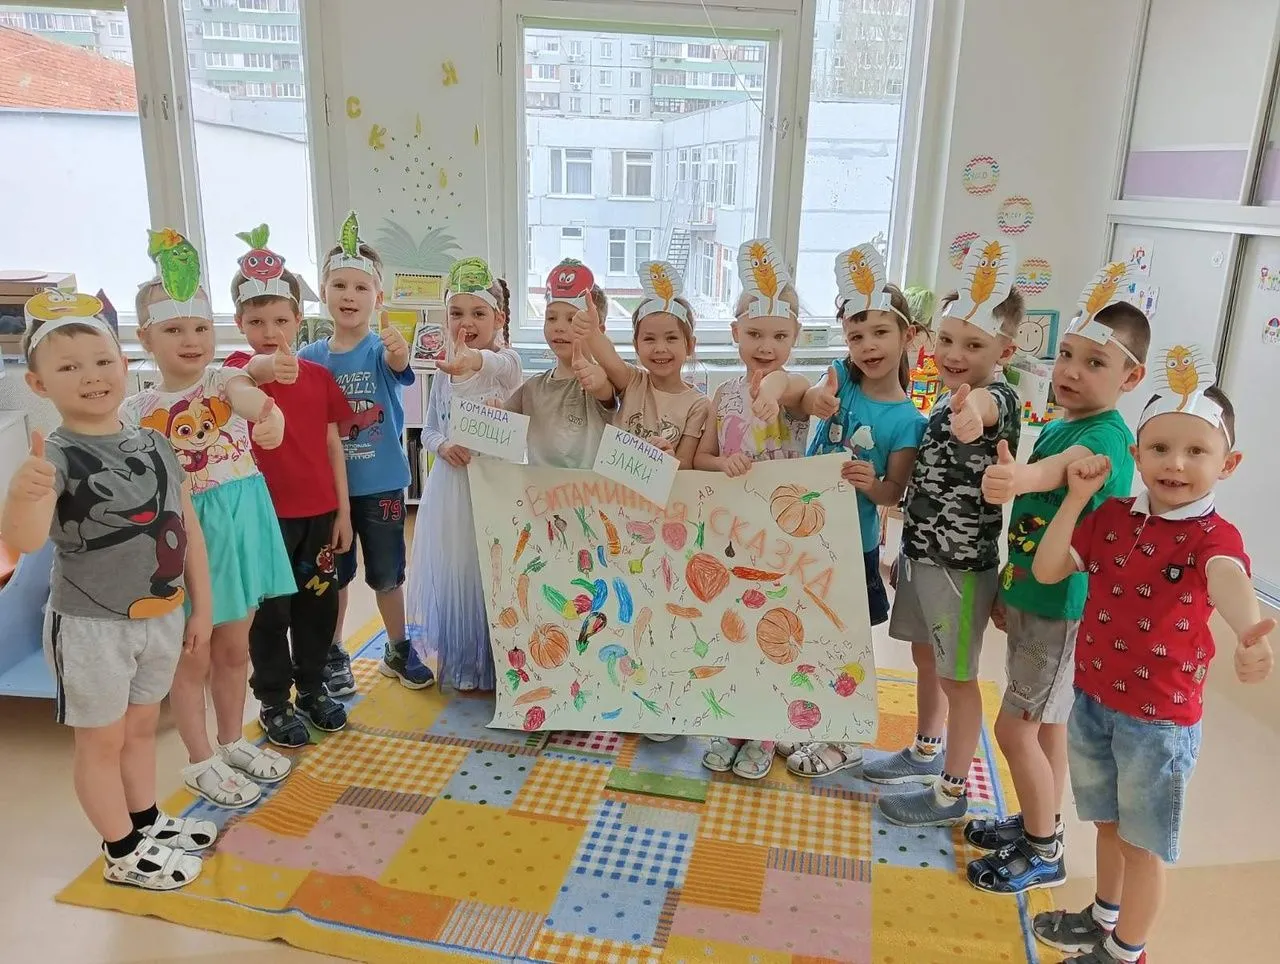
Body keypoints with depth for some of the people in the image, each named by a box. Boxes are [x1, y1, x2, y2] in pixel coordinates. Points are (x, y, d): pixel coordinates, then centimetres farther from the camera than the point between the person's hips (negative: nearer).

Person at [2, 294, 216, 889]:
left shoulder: (153, 443, -1)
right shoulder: (55, 456, -18)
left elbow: (188, 527, 5)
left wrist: (200, 607, 7)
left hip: (162, 617, 5)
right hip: (90, 626, -5)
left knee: (141, 725, 21)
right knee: (102, 739, 11)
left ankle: (148, 821, 40)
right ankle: (123, 854, 26)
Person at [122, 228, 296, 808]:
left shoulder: (228, 381, -8)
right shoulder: (136, 411, -8)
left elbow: (251, 397, -32)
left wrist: (268, 413, -55)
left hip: (239, 529, 2)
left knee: (233, 650, 18)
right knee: (192, 657, 11)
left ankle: (233, 742, 39)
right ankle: (201, 762, 29)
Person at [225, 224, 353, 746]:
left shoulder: (319, 376, 3)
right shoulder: (240, 368, -7)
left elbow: (332, 444, 7)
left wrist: (343, 510, 5)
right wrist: (260, 368, -58)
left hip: (320, 511, 4)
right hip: (265, 512, -3)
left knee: (318, 604, 14)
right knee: (270, 611, 7)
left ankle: (313, 688, 33)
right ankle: (273, 703, 22)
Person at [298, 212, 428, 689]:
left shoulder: (382, 349, -10)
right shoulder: (309, 357, -3)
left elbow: (399, 367, -35)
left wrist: (398, 352, -55)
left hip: (381, 483, -1)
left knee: (387, 573, 13)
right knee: (334, 574, 14)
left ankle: (398, 650, 31)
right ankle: (334, 655, 31)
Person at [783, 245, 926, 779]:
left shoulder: (907, 420, -12)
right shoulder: (842, 377, -4)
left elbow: (894, 492, -12)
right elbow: (811, 394, -25)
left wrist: (871, 484, -33)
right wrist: (816, 397, -48)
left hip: (852, 543, -4)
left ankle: (843, 740, 28)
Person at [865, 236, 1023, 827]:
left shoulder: (999, 398, -21)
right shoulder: (949, 402, 6)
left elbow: (987, 406, -48)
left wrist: (970, 412, -71)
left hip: (961, 566, -8)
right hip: (920, 553, 8)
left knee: (957, 678, 6)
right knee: (925, 657, 23)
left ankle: (952, 793, 23)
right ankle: (925, 753, 44)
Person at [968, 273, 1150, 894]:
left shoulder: (1106, 436, -21)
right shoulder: (1054, 428, 6)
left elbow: (1063, 468, -45)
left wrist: (1017, 478, -66)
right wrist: (1009, 587, 14)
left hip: (1064, 606, -8)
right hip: (1029, 596, 9)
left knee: (1014, 726, -1)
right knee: (1045, 721, 21)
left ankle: (1044, 854, 18)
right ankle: (1040, 822, 38)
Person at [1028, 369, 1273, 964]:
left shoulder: (1213, 535, -17)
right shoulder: (1111, 518, -2)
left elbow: (1228, 581, -40)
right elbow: (1046, 570, -3)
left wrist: (1249, 634, -62)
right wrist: (1076, 498, -12)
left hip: (1161, 718, -5)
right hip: (1093, 700, 5)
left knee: (1144, 842, 12)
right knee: (1108, 823, 25)